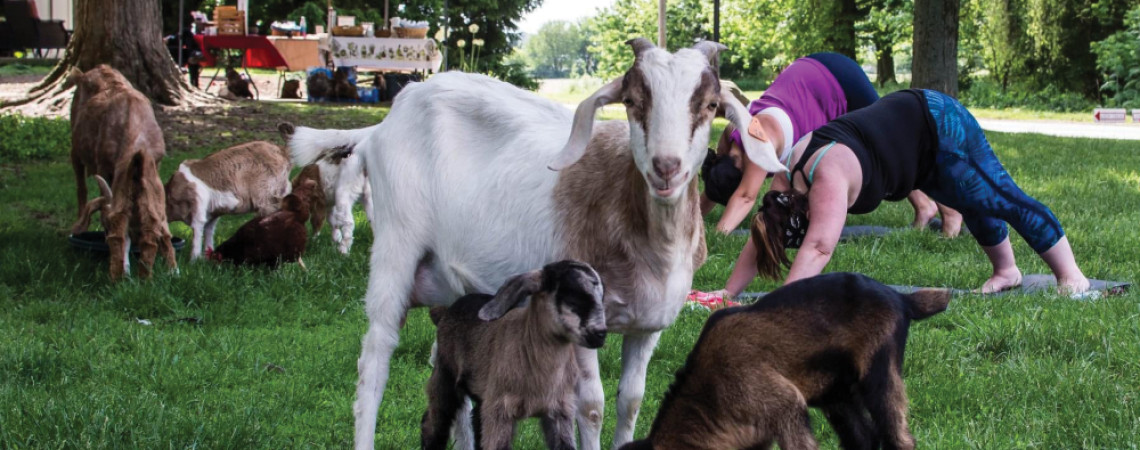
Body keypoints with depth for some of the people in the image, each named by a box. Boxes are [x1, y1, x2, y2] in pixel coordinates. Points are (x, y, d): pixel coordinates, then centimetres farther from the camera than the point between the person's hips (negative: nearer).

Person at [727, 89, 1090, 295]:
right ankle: (1006, 272, 39)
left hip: (939, 128, -8)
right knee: (975, 205, 23)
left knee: (1001, 199, 3)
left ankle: (1070, 275, 14)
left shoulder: (827, 180, -38)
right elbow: (760, 238, -7)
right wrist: (730, 292, -14)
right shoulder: (788, 178, -13)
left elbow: (818, 248, -48)